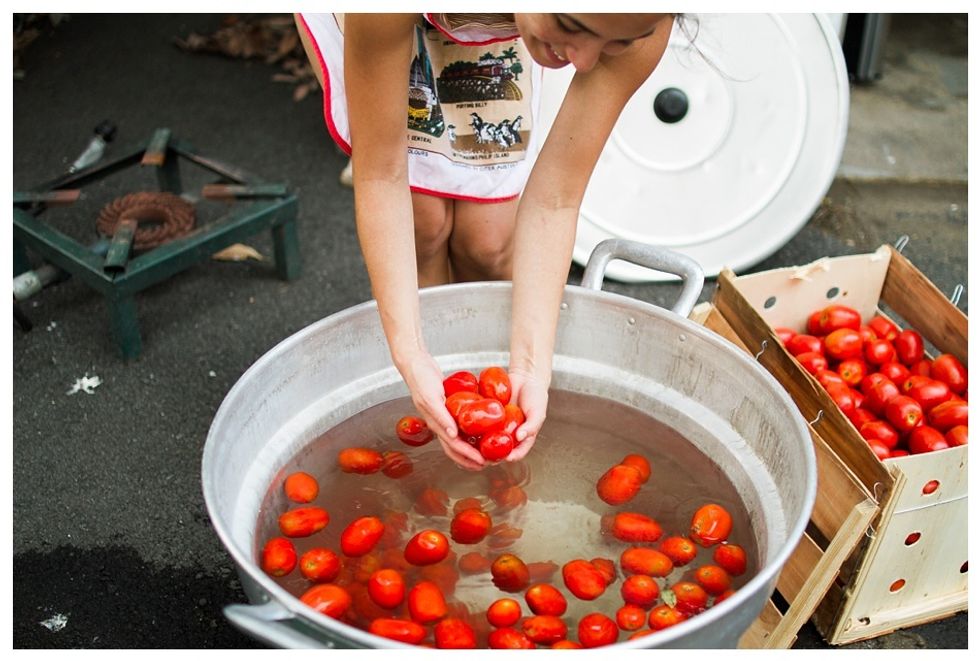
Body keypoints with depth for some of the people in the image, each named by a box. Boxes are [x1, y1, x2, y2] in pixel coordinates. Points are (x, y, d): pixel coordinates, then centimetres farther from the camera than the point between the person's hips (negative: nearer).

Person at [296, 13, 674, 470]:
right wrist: (411, 358, -40)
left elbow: (553, 200, -29)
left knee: (489, 239, -5)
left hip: (494, 35, 2)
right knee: (424, 222, -12)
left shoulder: (640, 24, -34)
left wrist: (531, 368, -33)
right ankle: (424, 436, 10)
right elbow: (379, 172, -35)